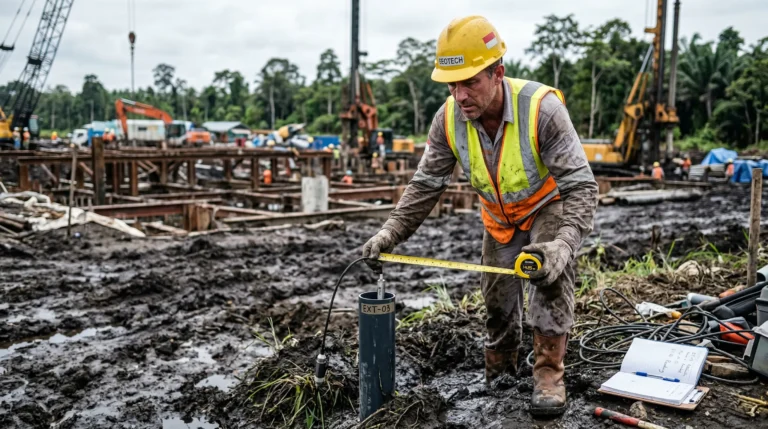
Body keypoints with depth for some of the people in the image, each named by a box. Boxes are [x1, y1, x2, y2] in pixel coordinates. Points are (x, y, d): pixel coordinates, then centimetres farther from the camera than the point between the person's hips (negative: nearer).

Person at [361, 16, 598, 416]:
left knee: (551, 271, -29)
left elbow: (580, 185, -36)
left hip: (550, 205, -4)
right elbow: (425, 184, -13)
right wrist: (390, 232, -24)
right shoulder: (448, 119, -23)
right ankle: (499, 372, 34)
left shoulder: (542, 107, -36)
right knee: (497, 298, 9)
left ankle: (549, 373, -13)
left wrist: (562, 244, -52)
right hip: (499, 215, 4)